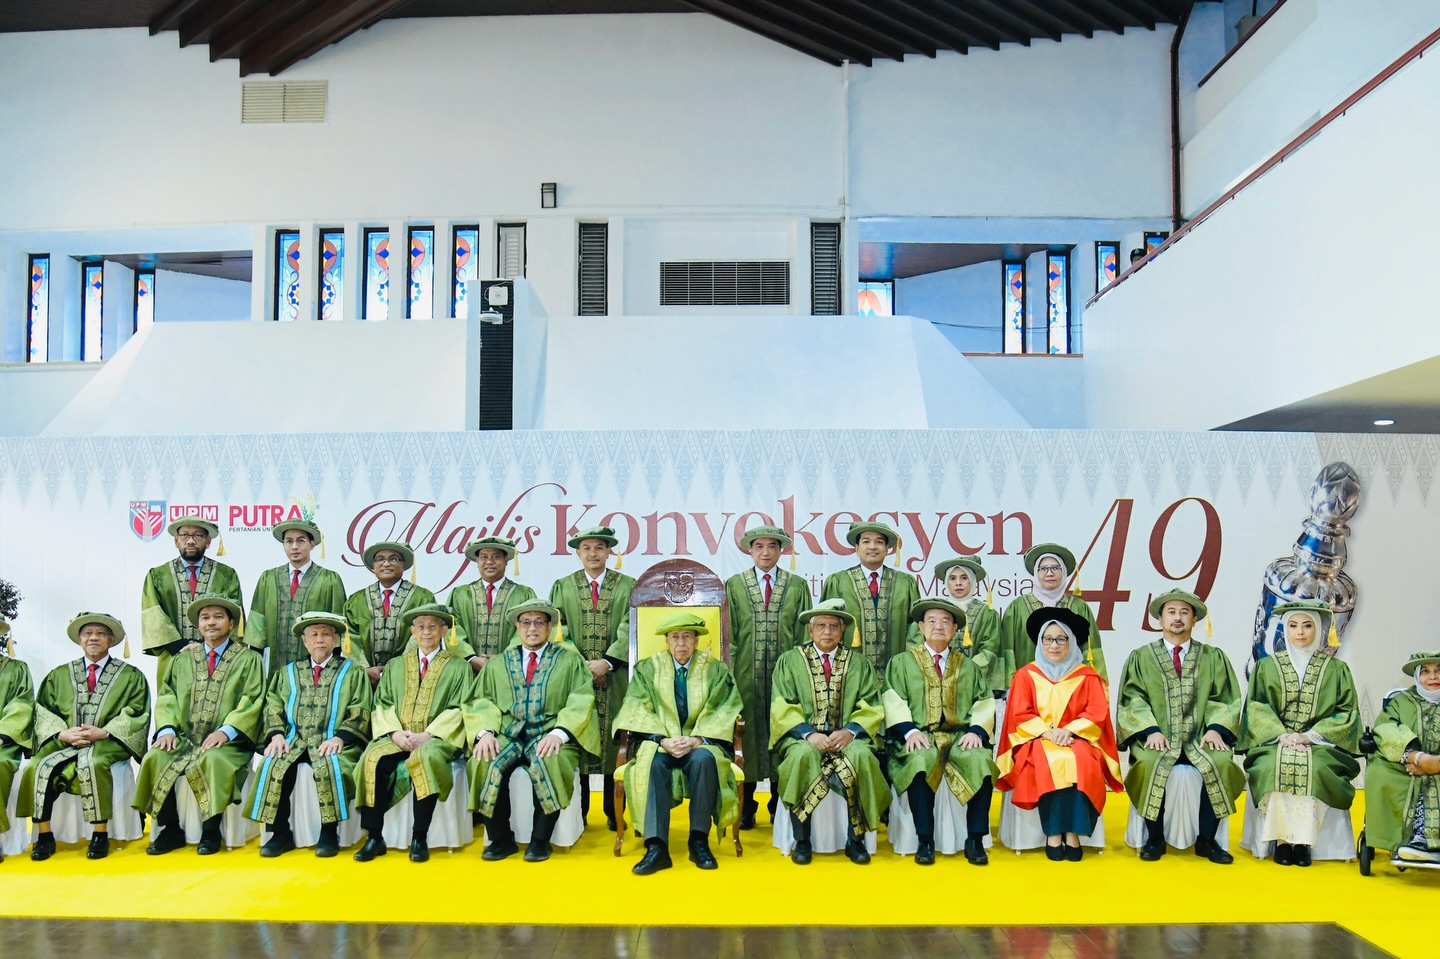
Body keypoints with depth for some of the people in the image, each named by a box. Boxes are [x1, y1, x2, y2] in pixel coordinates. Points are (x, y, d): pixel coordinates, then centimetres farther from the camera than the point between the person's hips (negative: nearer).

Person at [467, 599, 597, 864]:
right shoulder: (498, 663, 20)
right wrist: (485, 731, -11)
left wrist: (559, 733, -18)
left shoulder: (570, 660, 11)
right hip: (508, 734, 2)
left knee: (547, 763, -35)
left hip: (549, 734, -2)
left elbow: (581, 702, -1)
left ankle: (540, 840, -17)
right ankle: (501, 839, -11)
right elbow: (482, 701, 10)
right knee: (487, 764, -29)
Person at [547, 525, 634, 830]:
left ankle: (614, 813, 10)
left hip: (615, 677, -1)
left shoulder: (627, 586, 7)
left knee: (614, 742, 1)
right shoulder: (562, 586, 10)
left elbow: (629, 629, -3)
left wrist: (607, 662, -14)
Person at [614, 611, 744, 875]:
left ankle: (699, 841, -27)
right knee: (652, 761, -35)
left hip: (701, 742, 0)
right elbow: (638, 710, -2)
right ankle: (656, 847, -39)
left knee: (704, 758, -35)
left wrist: (696, 739, -18)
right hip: (659, 742, 0)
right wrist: (663, 739, -19)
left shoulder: (716, 670, 9)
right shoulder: (647, 668, 10)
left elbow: (721, 713, -1)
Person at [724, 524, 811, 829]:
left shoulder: (797, 586, 10)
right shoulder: (734, 585, 8)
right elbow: (729, 634, 5)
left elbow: (803, 633, 8)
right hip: (747, 674, 0)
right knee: (747, 733, 0)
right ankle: (746, 809, 9)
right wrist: (730, 673, -2)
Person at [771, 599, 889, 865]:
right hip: (803, 736, -1)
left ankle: (856, 839, -19)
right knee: (803, 754, -35)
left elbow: (871, 708, 5)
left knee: (862, 755, -32)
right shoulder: (789, 661, 11)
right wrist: (809, 733, -16)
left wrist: (850, 731, -15)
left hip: (847, 738, 1)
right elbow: (782, 708, 1)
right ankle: (801, 840, -23)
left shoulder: (860, 663, 15)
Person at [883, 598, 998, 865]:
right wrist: (910, 730, -17)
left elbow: (985, 702, 10)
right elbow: (894, 700, 2)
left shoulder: (968, 666, 22)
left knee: (981, 760, -31)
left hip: (960, 736, 2)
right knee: (921, 760, -37)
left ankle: (975, 840, -20)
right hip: (919, 736, -2)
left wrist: (977, 731, -10)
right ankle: (925, 840, -27)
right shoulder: (902, 662, 15)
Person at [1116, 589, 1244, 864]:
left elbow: (1225, 698, 8)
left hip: (1201, 739, 1)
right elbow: (1132, 699, 3)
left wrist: (1216, 728, -11)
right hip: (1158, 738, -1)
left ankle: (1206, 840, -13)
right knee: (1150, 764, -32)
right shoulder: (1141, 657, 13)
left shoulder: (1214, 657, 17)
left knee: (1221, 763, -30)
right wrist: (1151, 730, -13)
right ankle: (1155, 838, -14)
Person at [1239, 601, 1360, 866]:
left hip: (1321, 745, 0)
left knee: (1315, 769, -34)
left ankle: (1302, 840, -25)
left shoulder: (1336, 669, 14)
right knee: (1274, 767, -34)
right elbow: (1256, 708, 5)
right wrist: (1282, 735, -13)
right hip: (1274, 742, 0)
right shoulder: (1267, 667, 14)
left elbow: (1347, 712, 4)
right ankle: (1281, 839, -26)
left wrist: (1310, 735, -10)